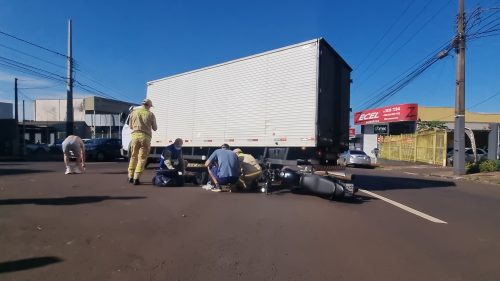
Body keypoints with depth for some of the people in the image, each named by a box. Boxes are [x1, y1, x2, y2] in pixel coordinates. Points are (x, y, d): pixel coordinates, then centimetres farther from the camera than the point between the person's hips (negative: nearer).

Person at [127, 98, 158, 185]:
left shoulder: (134, 112, 7)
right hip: (145, 137, -3)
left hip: (135, 135, 3)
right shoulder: (150, 114, -1)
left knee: (133, 157, 16)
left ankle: (131, 177, 22)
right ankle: (136, 178, -4)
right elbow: (155, 128, 7)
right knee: (142, 158, 1)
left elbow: (130, 126, 15)